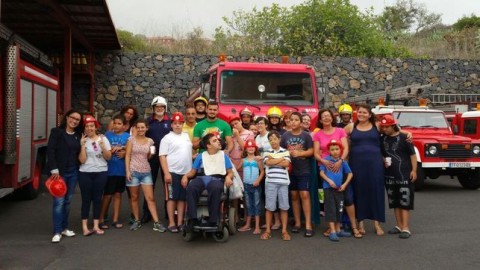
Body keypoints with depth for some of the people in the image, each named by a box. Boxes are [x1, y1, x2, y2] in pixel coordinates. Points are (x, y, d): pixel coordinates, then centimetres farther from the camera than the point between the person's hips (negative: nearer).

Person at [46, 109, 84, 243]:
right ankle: (57, 232, 2)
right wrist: (54, 169, -16)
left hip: (73, 172, 5)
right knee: (59, 201, -5)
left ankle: (64, 228, 22)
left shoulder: (79, 135, 10)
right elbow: (50, 151, -11)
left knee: (68, 201, 11)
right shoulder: (56, 132, -5)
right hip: (59, 171, -5)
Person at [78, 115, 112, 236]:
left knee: (97, 198, 6)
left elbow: (108, 157, -1)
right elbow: (82, 160, -8)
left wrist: (102, 146, -17)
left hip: (101, 172, 1)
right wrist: (83, 145, -16)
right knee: (86, 199, 2)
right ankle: (84, 226, 7)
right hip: (85, 173, -1)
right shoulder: (83, 140, -2)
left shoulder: (103, 139, 2)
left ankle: (96, 225, 12)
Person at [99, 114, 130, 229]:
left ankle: (115, 219, 21)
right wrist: (114, 149, -14)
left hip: (121, 170, 2)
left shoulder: (128, 136, 2)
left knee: (118, 194, 11)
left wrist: (124, 153, -15)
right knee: (107, 194, 2)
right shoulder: (107, 134, 1)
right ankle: (101, 219, 15)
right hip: (109, 170, -1)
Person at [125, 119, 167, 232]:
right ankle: (137, 220, 19)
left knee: (150, 198, -2)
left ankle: (156, 223, -2)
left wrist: (151, 154, -6)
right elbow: (127, 156, -3)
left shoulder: (150, 141, 7)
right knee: (134, 197, 6)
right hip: (133, 171, -2)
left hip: (146, 172, 2)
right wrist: (127, 171, -10)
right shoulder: (131, 139, -1)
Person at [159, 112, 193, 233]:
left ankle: (180, 222, 15)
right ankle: (171, 223, 6)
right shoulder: (167, 138, -3)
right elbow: (162, 156, -8)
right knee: (172, 198, 0)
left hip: (186, 172, 5)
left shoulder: (187, 136, 14)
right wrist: (166, 173, -15)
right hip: (173, 172, -5)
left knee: (182, 198, 8)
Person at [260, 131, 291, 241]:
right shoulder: (267, 153, 10)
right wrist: (281, 159, -4)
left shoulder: (285, 151, 8)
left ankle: (284, 231, 10)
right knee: (269, 207, 3)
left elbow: (286, 164, -7)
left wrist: (273, 160, -4)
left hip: (283, 182, 0)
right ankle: (267, 230, 11)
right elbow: (268, 162, -9)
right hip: (270, 182, 0)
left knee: (284, 207, 2)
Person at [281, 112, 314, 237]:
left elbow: (311, 151, -4)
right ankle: (297, 223, 19)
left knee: (305, 195, -8)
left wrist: (299, 153, -18)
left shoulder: (306, 135, -1)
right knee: (294, 196, 9)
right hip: (290, 170, 3)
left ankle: (308, 225, -4)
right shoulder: (285, 136, 5)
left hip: (304, 170, -3)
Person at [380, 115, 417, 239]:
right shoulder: (383, 139, 7)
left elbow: (412, 154, -6)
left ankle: (405, 228, -3)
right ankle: (399, 226, 22)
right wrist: (384, 161, 4)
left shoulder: (403, 138, -7)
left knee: (405, 202, -5)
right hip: (390, 175, 6)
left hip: (404, 175, -6)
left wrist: (414, 170, -10)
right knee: (394, 202, 12)